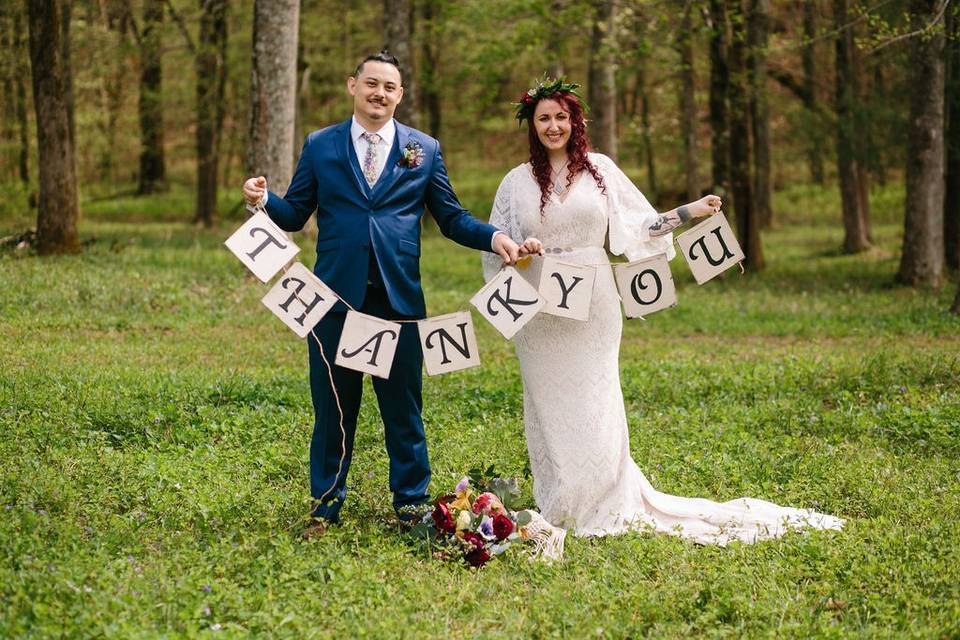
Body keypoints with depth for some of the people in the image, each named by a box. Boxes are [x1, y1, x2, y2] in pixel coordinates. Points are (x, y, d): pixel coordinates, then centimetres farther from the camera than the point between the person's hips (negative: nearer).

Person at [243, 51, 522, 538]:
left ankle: (411, 502, 18)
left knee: (403, 405, 6)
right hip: (335, 296, 0)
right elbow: (295, 215, 7)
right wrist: (264, 200, -14)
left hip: (399, 297, 0)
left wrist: (494, 237, -8)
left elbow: (451, 218, 8)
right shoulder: (320, 146, 7)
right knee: (333, 406, 7)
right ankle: (326, 506, 18)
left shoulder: (424, 149, 8)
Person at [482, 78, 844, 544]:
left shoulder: (600, 169, 6)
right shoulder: (517, 182, 5)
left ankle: (602, 504, 10)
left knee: (596, 404, -1)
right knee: (550, 405, 3)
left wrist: (690, 212, 0)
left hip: (592, 307, 0)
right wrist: (518, 251, -14)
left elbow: (638, 227, 8)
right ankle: (559, 509, 12)